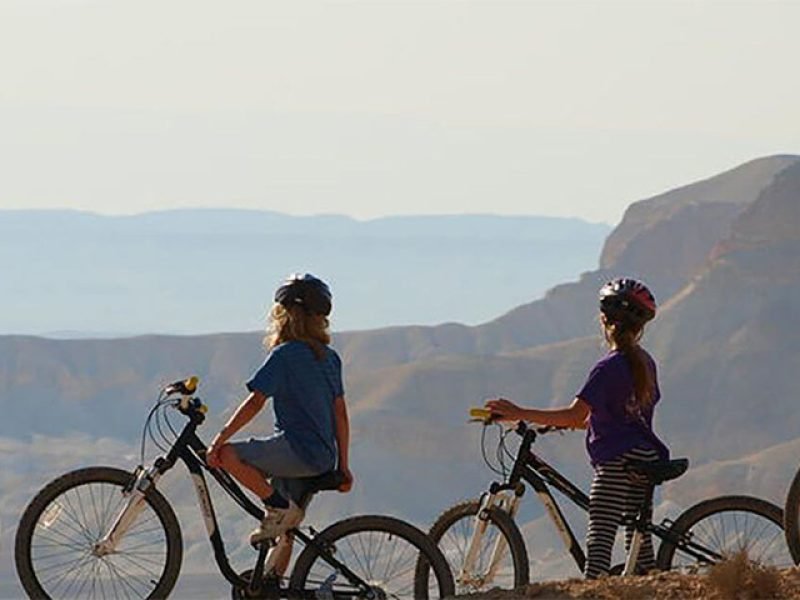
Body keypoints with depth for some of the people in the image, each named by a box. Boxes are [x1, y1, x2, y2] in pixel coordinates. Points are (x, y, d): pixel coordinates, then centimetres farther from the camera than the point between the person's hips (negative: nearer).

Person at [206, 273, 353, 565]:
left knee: (228, 455, -13)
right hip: (323, 458, 8)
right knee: (285, 530, 18)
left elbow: (255, 402, -15)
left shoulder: (284, 355, -8)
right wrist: (343, 465, 19)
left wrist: (219, 441, -13)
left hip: (297, 450, -8)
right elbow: (340, 413, 16)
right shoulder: (330, 357, 14)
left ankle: (277, 507, -12)